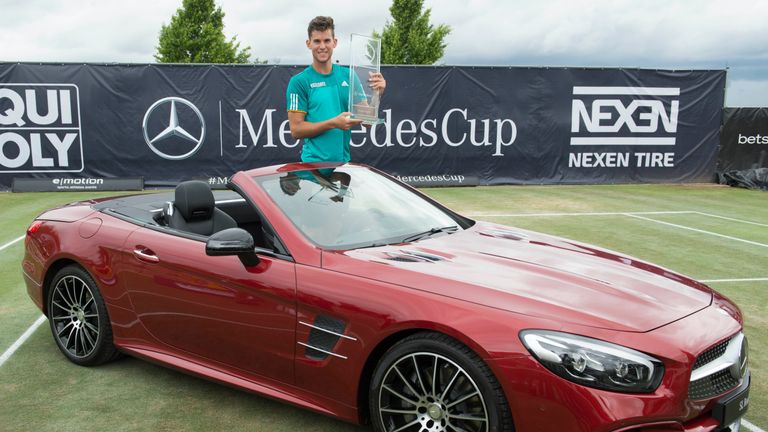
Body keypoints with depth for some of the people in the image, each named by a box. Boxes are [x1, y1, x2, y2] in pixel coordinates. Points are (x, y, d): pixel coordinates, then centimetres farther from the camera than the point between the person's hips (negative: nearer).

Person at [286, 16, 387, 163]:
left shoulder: (348, 76, 7)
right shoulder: (298, 81, -4)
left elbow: (367, 121, 6)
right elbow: (296, 130, -8)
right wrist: (333, 123, -19)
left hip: (344, 161, 4)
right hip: (314, 162, -3)